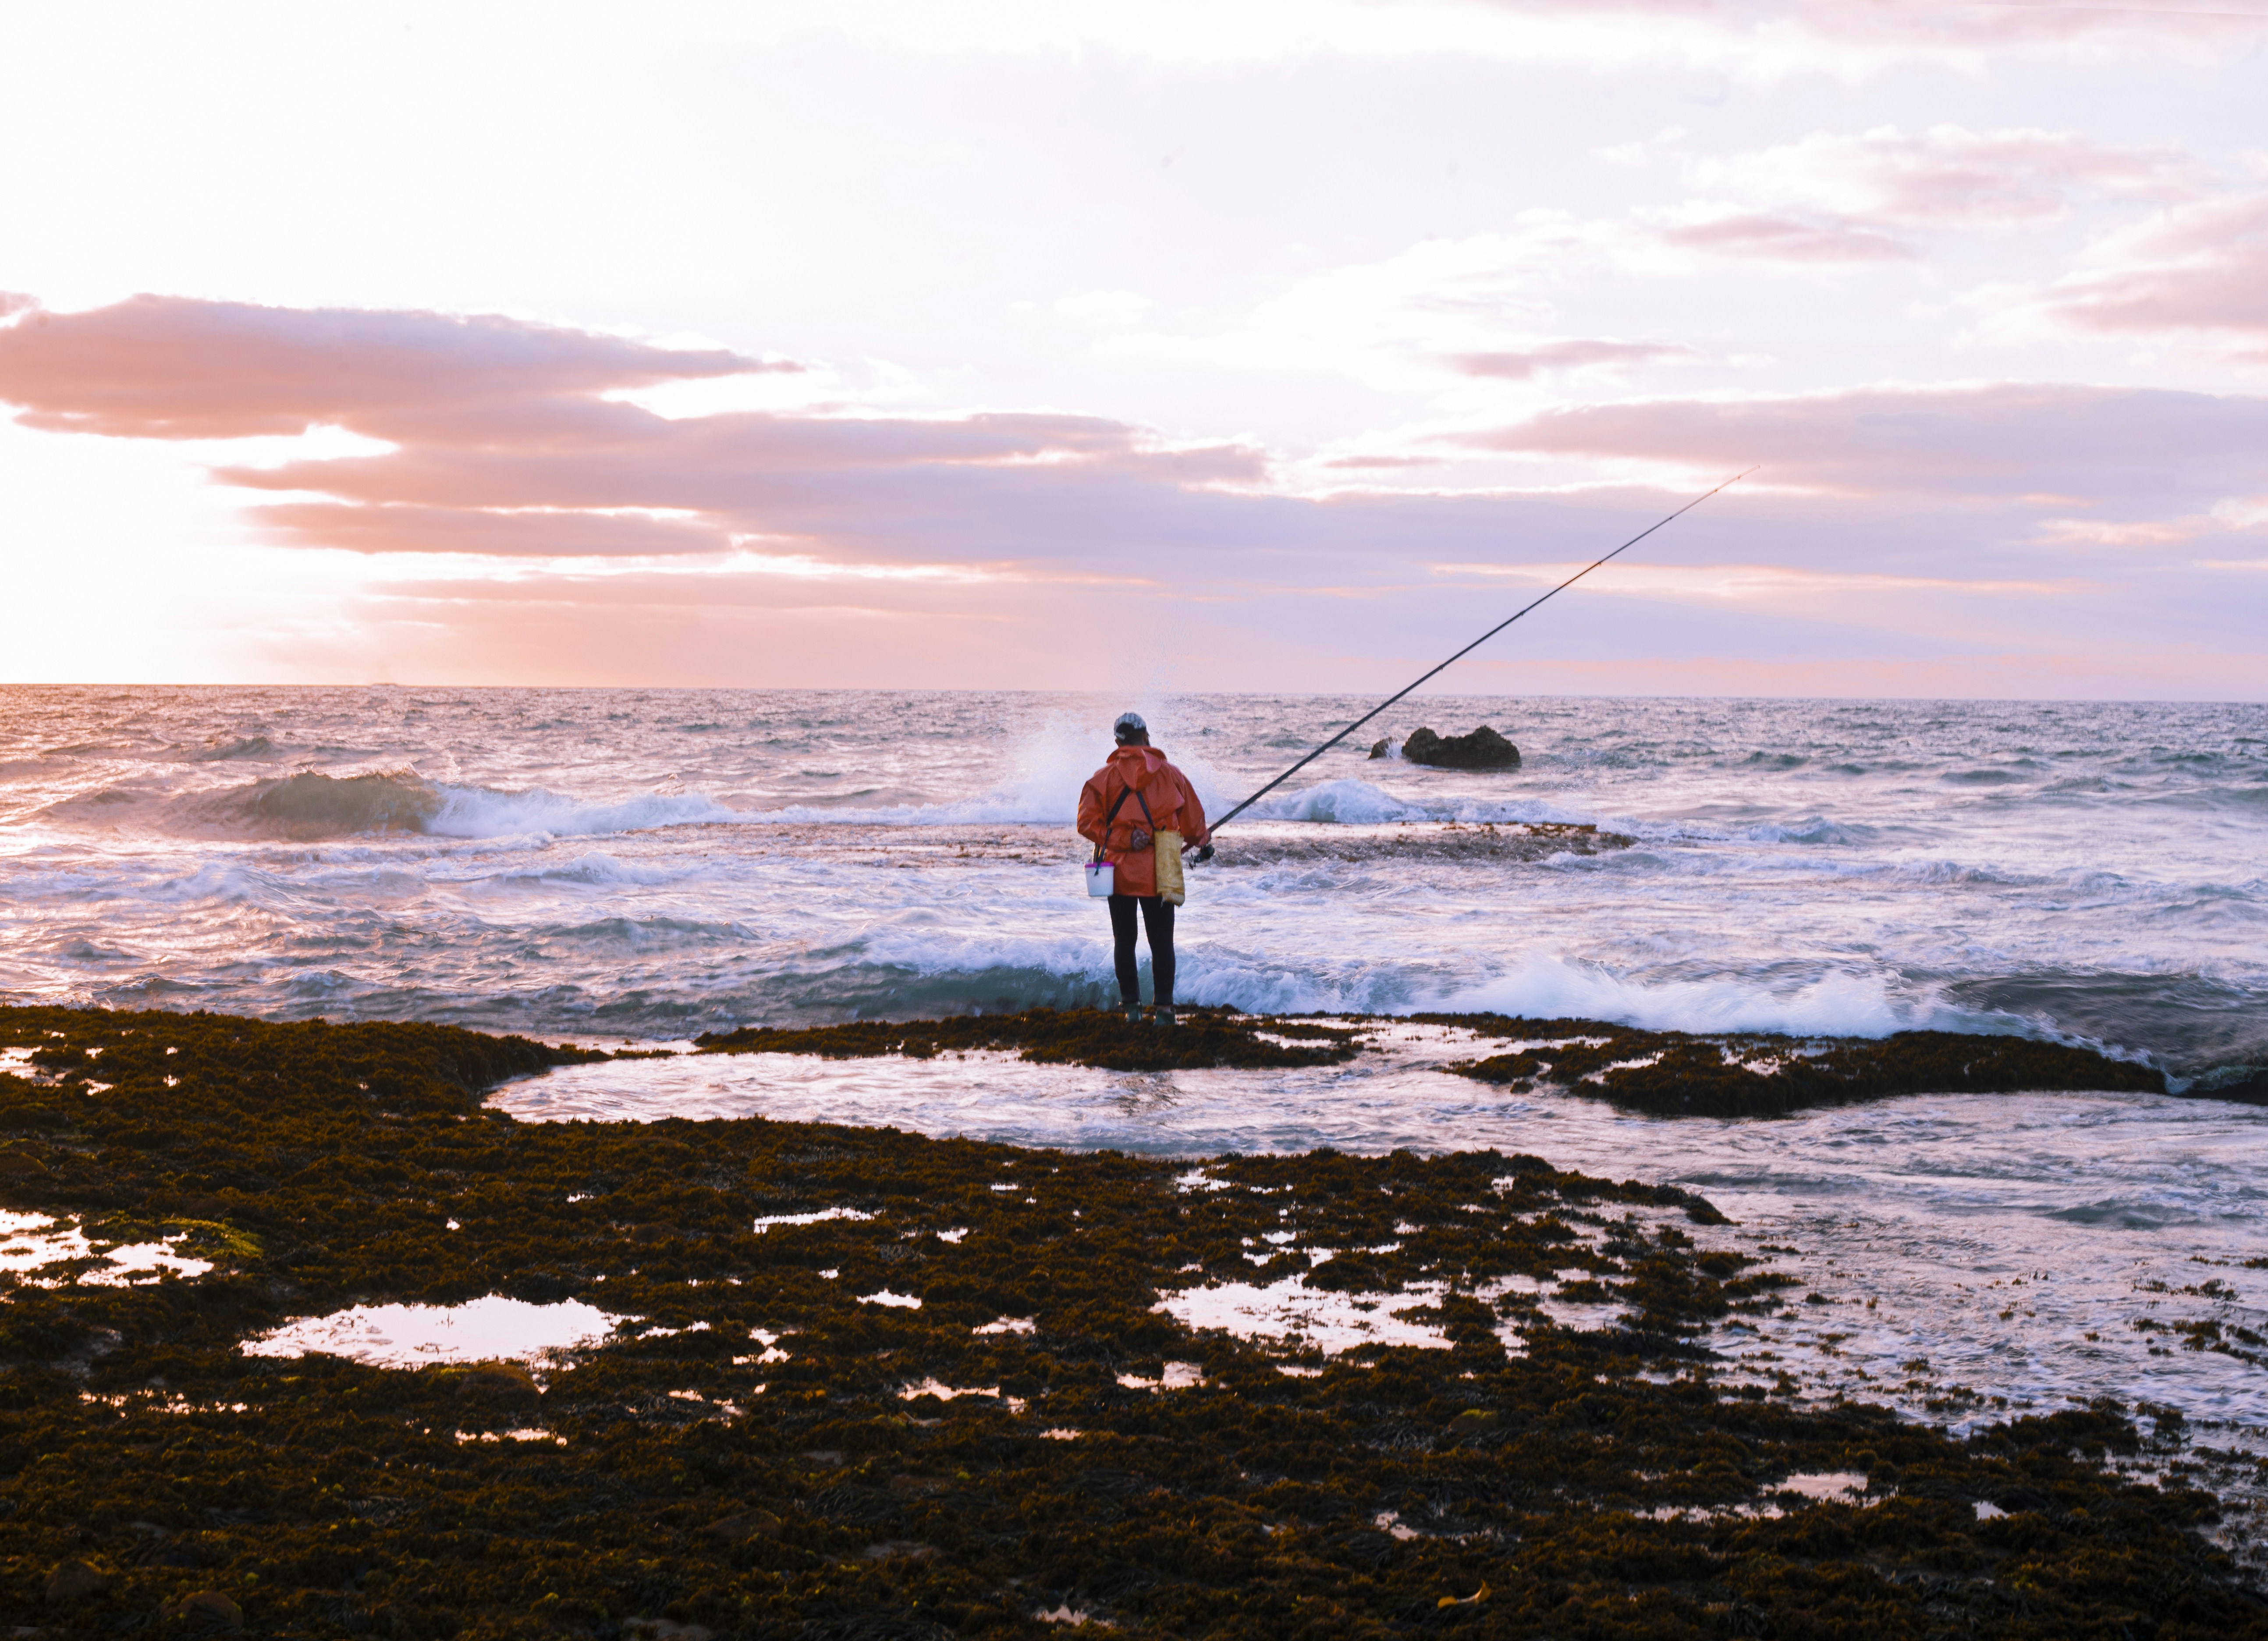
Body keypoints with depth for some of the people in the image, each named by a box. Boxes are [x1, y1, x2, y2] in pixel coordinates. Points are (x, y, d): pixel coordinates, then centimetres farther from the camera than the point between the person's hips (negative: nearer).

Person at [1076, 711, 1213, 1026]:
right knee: (1162, 942, 7)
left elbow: (1087, 823, -9)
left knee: (1124, 941, 11)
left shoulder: (1103, 778, -4)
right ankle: (1163, 1007, 4)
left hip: (1120, 872, 0)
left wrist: (1121, 840, -11)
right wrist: (1202, 843, 28)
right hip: (1160, 875, 0)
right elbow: (1193, 819, 9)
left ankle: (1131, 1004, 12)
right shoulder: (1171, 775, 0)